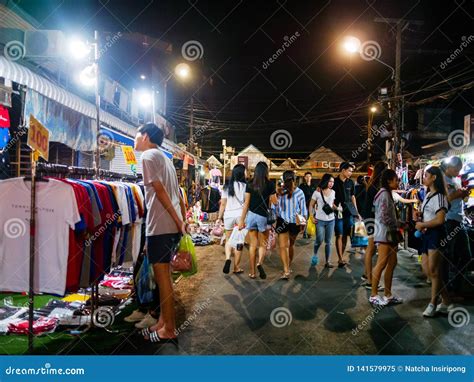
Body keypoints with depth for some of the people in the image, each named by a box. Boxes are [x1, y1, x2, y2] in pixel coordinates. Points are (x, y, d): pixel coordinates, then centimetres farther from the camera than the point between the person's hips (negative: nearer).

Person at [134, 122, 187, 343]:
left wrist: (177, 221, -15)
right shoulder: (164, 157, 22)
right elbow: (178, 194, 19)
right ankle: (164, 322, 25)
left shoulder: (148, 155, -5)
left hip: (161, 226, -9)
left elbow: (160, 190, -15)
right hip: (172, 226, 9)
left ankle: (168, 329, 8)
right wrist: (182, 220, 18)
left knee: (162, 277, -1)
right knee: (163, 275, 16)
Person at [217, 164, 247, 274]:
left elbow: (223, 204, 7)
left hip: (228, 215, 2)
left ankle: (227, 258, -7)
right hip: (240, 214, -2)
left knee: (228, 239, 18)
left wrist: (219, 217, 12)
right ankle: (236, 267, 14)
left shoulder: (227, 187, 7)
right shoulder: (244, 186, -2)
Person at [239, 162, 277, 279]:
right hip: (263, 216, -1)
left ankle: (252, 272, 13)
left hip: (251, 215, 2)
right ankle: (260, 263, -15)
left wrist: (242, 219, 5)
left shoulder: (250, 184, 0)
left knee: (253, 245, 10)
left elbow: (246, 203, 0)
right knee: (263, 244, 12)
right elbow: (275, 202, 1)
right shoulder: (270, 185, -5)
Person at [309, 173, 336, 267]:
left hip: (331, 220, 4)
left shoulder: (333, 192, 5)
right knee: (319, 240, -5)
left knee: (328, 242, 7)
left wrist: (337, 208, -4)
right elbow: (311, 205, 0)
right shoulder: (317, 192, -6)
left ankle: (327, 261, 15)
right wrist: (311, 217, -8)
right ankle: (315, 254, 24)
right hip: (320, 220, -4)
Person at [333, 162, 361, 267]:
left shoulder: (350, 182, 11)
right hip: (338, 212, -5)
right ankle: (341, 259, -5)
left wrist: (356, 211, 14)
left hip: (349, 212, 5)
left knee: (346, 235, 6)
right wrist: (335, 207, -15)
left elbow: (352, 197, 18)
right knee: (339, 236, -6)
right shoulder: (334, 182, -3)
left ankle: (341, 257, 16)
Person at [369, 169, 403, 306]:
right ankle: (374, 295, 1)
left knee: (392, 263, 9)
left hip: (390, 234, 10)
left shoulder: (387, 194, 18)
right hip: (385, 233, -10)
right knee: (381, 264, -7)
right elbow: (384, 217, -21)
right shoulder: (384, 194, -13)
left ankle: (388, 295, 15)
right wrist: (397, 226, -10)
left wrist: (398, 225, 5)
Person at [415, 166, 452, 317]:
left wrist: (422, 225, -9)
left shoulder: (439, 196, -11)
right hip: (426, 235, 9)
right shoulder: (427, 195, 15)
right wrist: (420, 219, 3)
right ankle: (446, 302, 19)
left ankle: (433, 304, 10)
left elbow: (440, 219, -20)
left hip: (436, 234, -9)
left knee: (434, 271, -2)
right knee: (427, 270, 8)